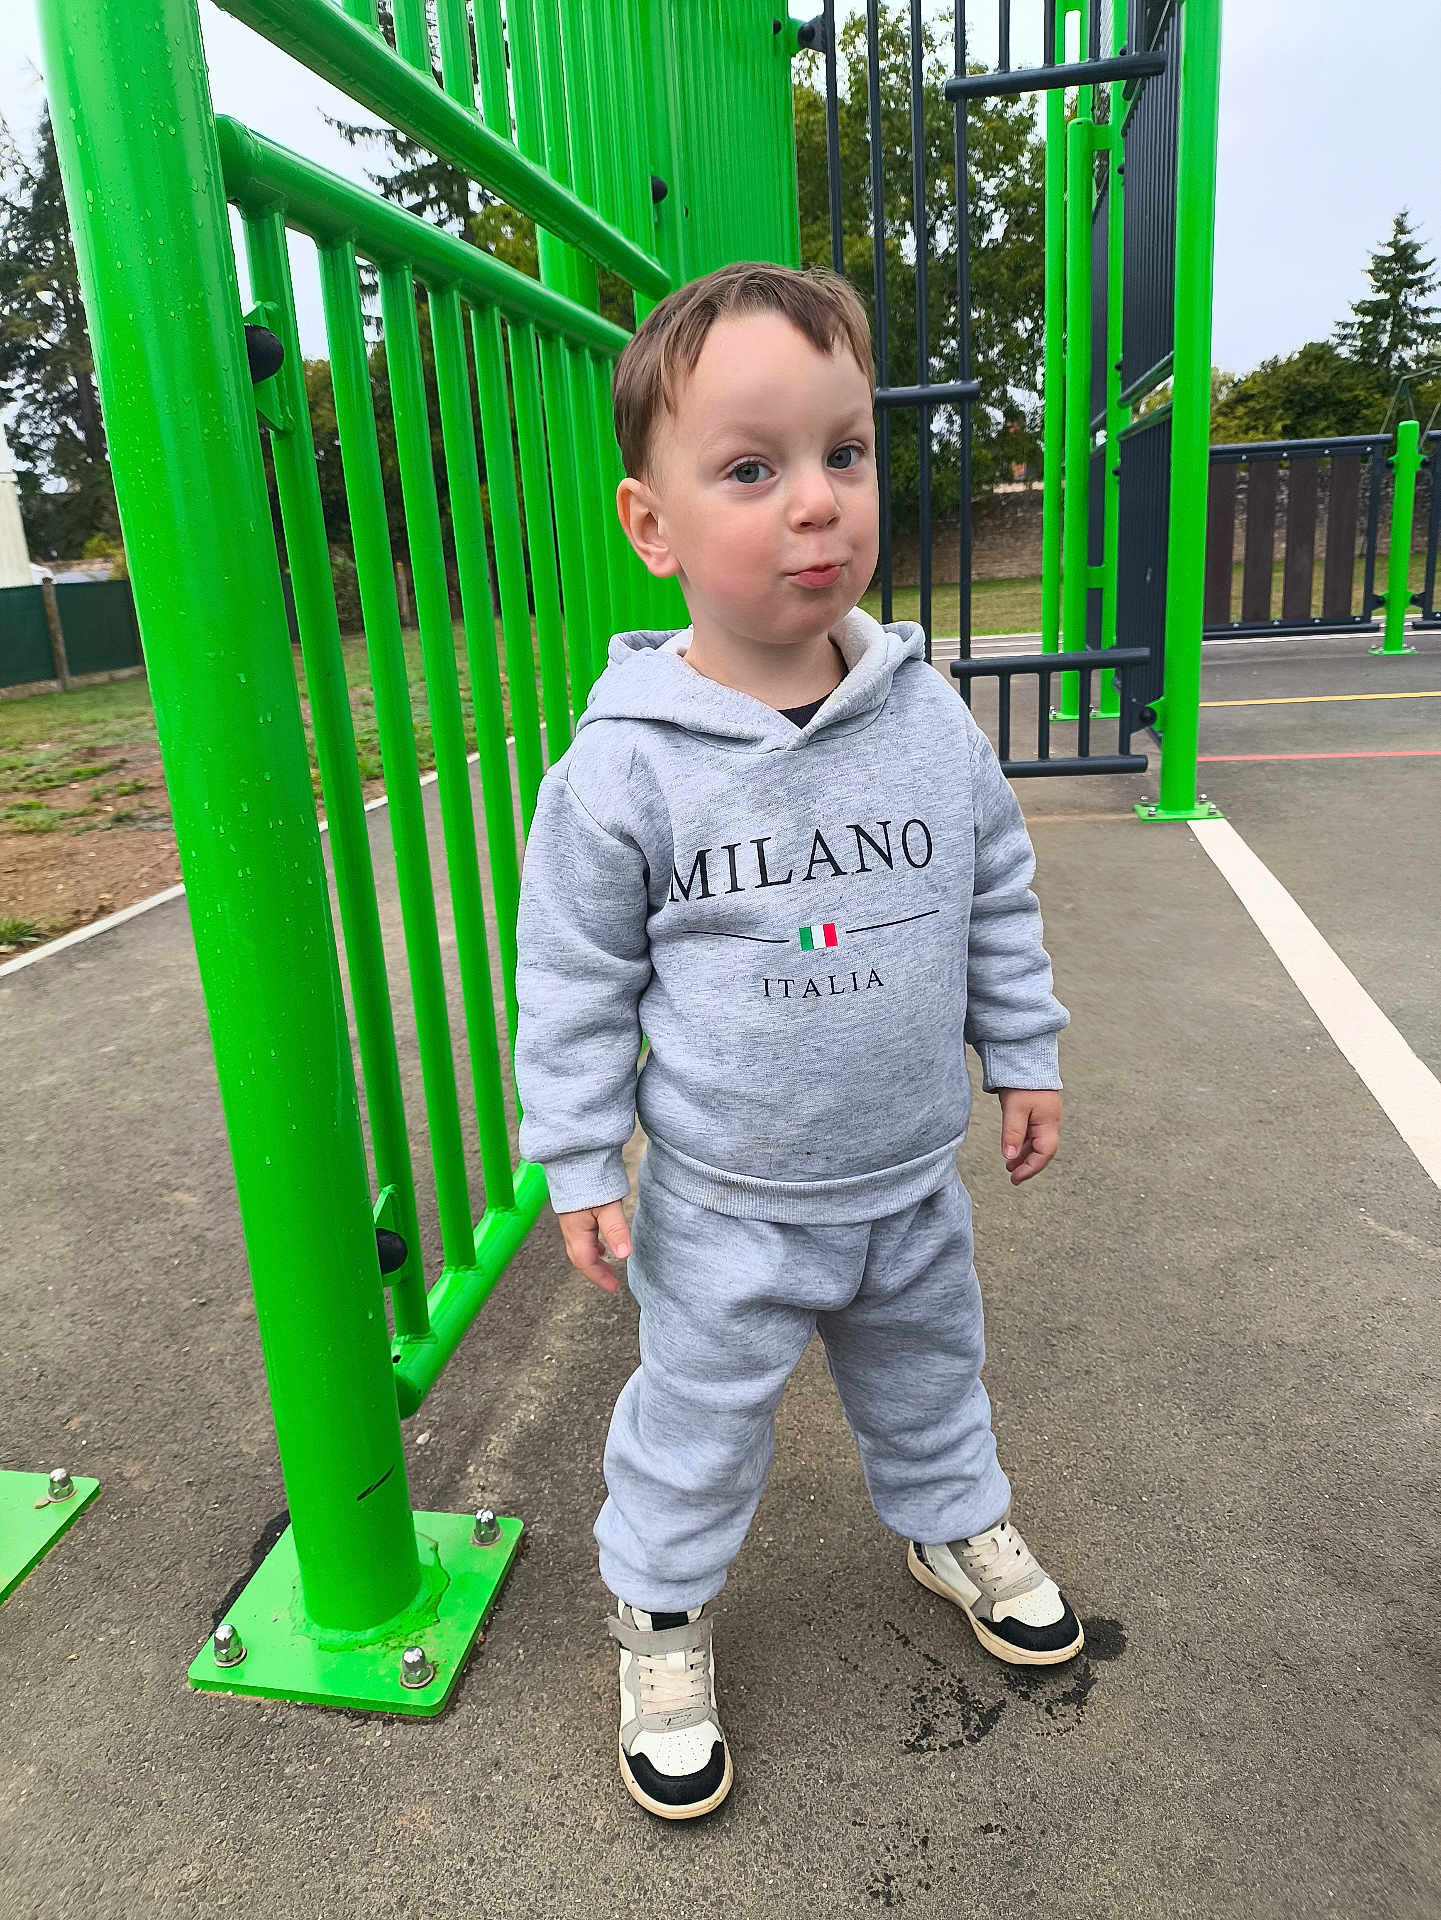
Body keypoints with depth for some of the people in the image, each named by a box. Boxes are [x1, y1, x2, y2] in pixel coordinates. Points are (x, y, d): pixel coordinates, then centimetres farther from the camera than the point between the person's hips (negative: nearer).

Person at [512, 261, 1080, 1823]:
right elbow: (573, 976, -10)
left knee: (928, 1368, 27)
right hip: (722, 1208, -3)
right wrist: (578, 1163, -7)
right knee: (698, 1419, 15)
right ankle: (661, 1609, 43)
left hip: (911, 1178, 4)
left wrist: (1025, 1056, 9)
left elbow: (998, 896, 5)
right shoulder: (624, 764, -19)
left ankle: (953, 1524, 57)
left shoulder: (928, 715, -9)